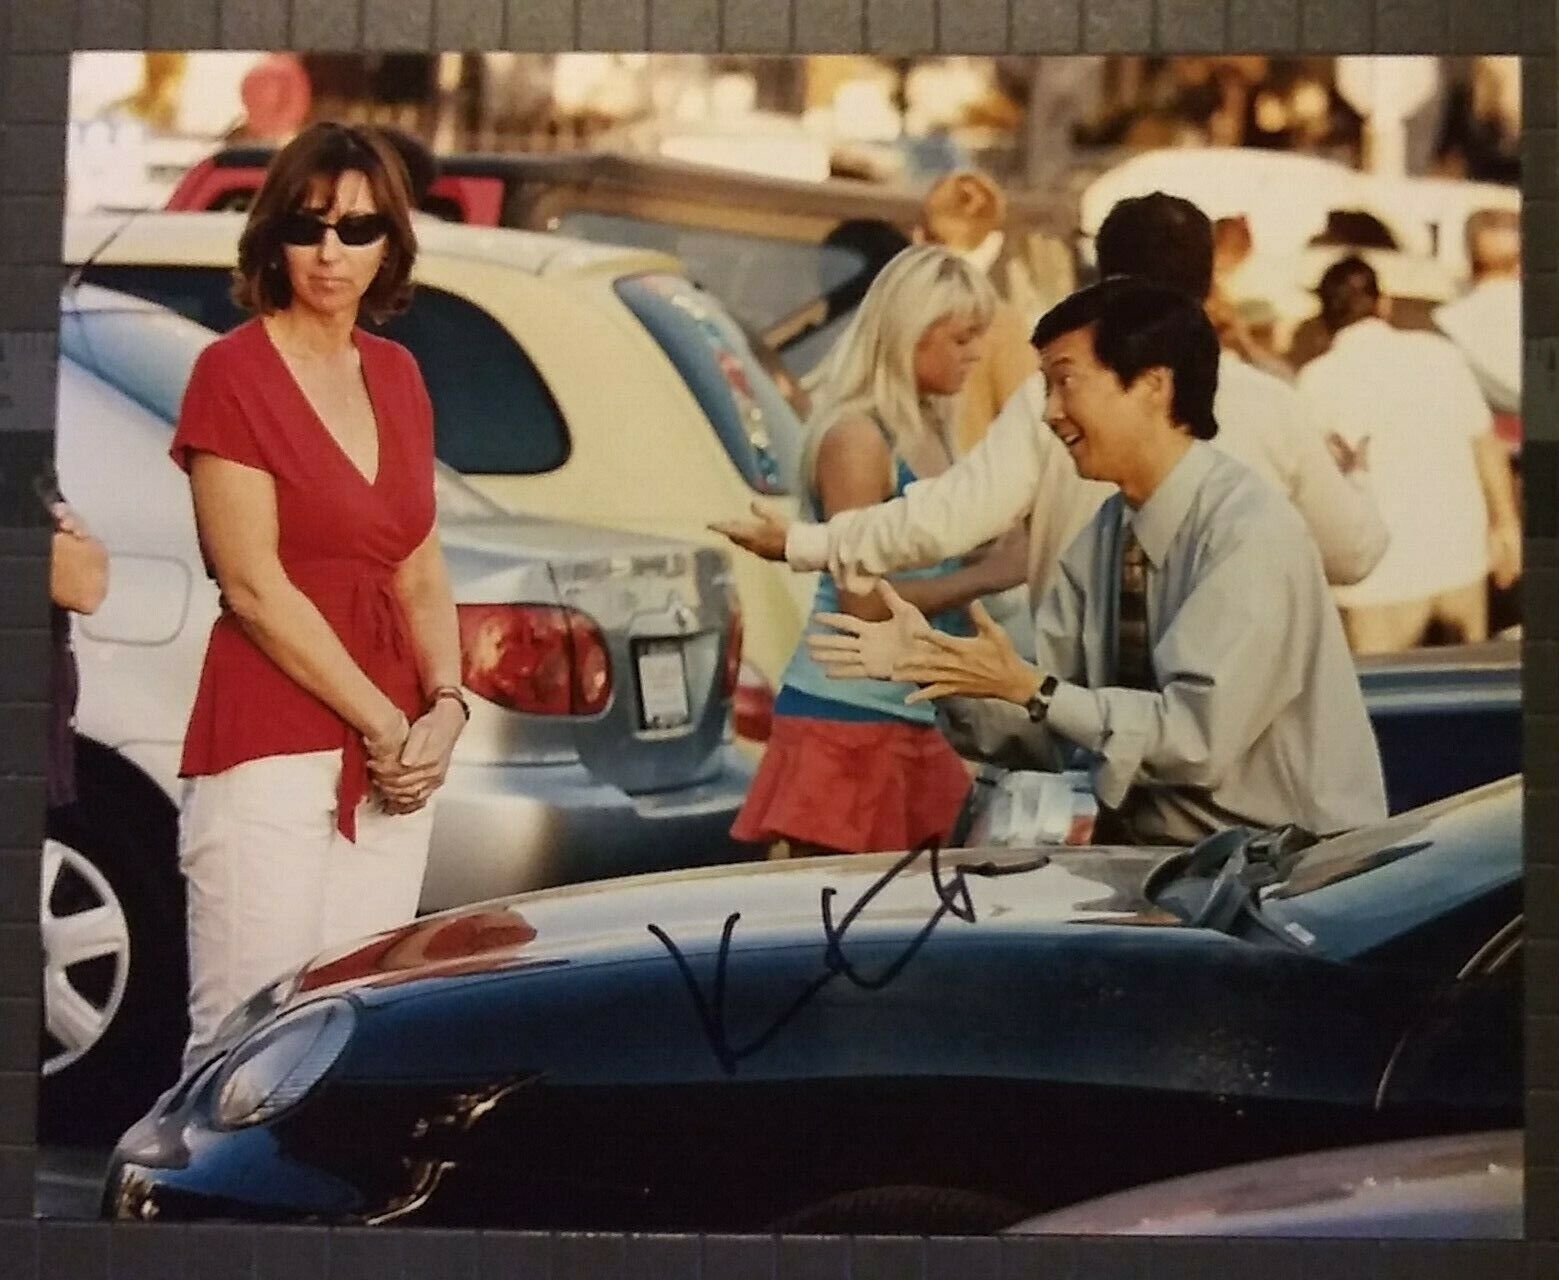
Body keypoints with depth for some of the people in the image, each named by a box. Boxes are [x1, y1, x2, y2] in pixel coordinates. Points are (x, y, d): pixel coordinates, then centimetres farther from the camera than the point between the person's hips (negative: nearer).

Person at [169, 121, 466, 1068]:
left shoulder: (399, 376, 14)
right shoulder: (234, 371, -5)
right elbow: (254, 587, -10)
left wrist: (445, 705, -2)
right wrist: (384, 723, -9)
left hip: (397, 758, 6)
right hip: (271, 754, -6)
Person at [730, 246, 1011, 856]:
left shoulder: (931, 431, 13)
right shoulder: (857, 437, -11)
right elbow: (864, 601, -17)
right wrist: (990, 575, -14)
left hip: (914, 716, 8)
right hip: (846, 715, -8)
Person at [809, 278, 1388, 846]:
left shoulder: (1250, 533, -17)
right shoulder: (1108, 532, 6)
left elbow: (1202, 736, -22)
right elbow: (1044, 713, 6)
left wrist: (1032, 689, -20)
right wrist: (929, 663, -9)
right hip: (1152, 843, 6)